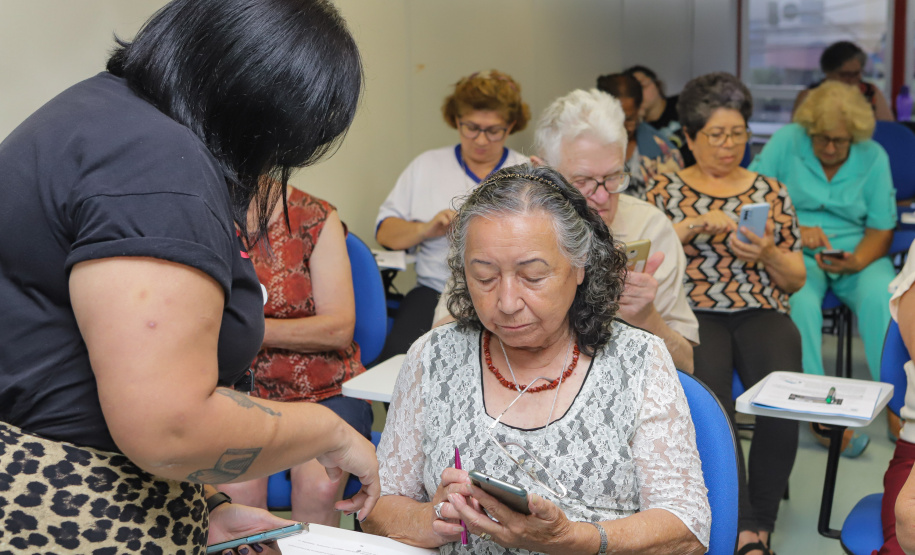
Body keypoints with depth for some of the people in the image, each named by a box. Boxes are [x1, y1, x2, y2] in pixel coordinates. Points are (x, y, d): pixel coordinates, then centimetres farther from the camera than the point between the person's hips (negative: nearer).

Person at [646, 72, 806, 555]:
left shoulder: (771, 191, 16)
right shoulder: (667, 190, 11)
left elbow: (796, 280, 16)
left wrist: (767, 254, -5)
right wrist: (695, 223, -13)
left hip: (761, 313, 2)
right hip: (693, 313, -2)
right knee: (710, 401, -32)